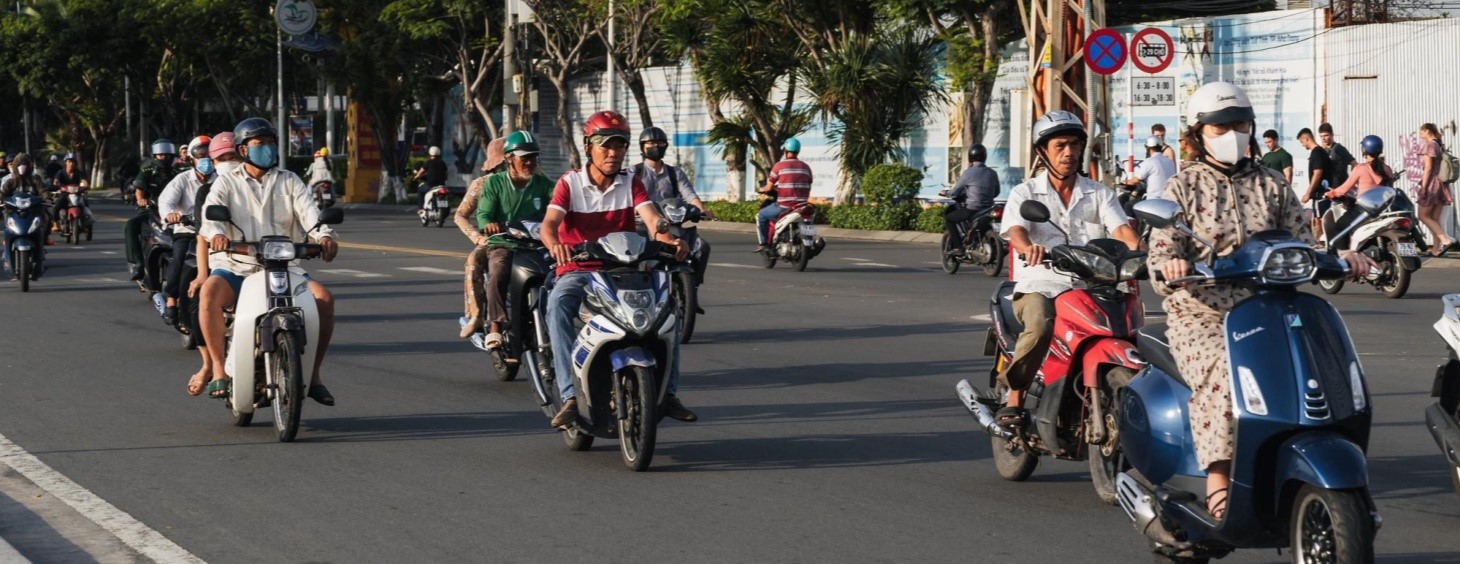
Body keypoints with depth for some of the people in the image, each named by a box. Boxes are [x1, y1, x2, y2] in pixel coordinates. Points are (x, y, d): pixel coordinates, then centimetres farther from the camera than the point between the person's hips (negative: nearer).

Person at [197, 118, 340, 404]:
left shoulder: (289, 182, 15)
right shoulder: (227, 182, 10)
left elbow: (308, 211, -3)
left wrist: (323, 235, -26)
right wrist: (216, 234, -34)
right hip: (235, 266, -2)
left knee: (324, 297, -20)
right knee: (210, 292, -35)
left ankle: (313, 373, -8)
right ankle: (219, 366, -23)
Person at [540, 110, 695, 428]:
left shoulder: (631, 184, 9)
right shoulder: (570, 183, 1)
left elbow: (651, 216, -9)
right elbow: (550, 222, -15)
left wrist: (668, 238, -33)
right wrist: (554, 244, -41)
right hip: (578, 271, -3)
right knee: (557, 306, -35)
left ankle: (667, 393, -11)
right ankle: (570, 396, -40)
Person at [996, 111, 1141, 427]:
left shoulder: (1100, 195, 16)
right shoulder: (1025, 194, 8)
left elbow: (1121, 228, -1)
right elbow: (1015, 231, -11)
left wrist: (1138, 250, -25)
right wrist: (1029, 248, -37)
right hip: (1039, 285, -3)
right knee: (1039, 327, -35)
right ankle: (1014, 400, -23)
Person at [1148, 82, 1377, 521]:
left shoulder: (1271, 185, 17)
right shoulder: (1183, 187, 8)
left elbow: (1301, 246, 12)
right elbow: (1161, 253, -2)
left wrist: (1339, 258, -9)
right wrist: (1170, 265, -27)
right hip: (1201, 316, -3)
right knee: (1223, 371, -35)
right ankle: (1218, 481, -37)